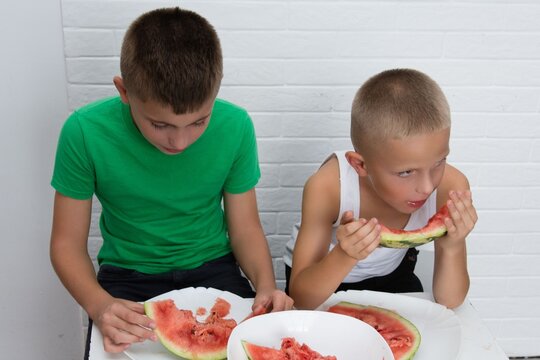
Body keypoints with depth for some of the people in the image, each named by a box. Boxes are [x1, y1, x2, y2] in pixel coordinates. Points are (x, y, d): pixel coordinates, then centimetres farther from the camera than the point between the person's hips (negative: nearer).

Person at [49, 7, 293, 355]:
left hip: (212, 269, 1)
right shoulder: (85, 133, -19)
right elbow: (68, 242, -10)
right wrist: (99, 304, -28)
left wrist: (266, 285, -22)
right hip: (127, 275, -1)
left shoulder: (235, 127, -15)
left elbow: (245, 226, -3)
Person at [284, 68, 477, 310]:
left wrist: (452, 248, -35)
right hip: (321, 277, -2)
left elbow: (449, 301, -17)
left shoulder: (451, 188, -24)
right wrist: (345, 256, -42)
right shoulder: (327, 187, -31)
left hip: (391, 275, 2)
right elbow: (300, 299, -26)